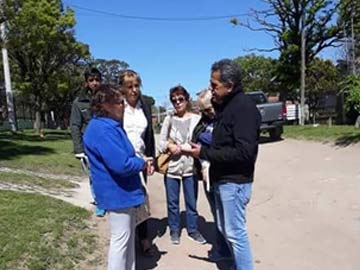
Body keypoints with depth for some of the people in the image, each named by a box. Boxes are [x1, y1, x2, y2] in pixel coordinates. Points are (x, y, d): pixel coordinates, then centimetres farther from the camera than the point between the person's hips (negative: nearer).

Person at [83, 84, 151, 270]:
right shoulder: (102, 129, -24)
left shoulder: (110, 126, 11)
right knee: (120, 239, 3)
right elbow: (121, 164, -30)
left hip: (123, 190, 11)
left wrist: (140, 162, 3)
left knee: (128, 236, 21)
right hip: (117, 192, -11)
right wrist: (142, 163, -12)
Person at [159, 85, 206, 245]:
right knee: (172, 202, 12)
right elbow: (161, 141, 3)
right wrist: (169, 146, -16)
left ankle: (193, 230, 30)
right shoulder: (169, 119, 3)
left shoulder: (196, 119, -3)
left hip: (190, 166, -1)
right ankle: (174, 230, 30)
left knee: (191, 201, 12)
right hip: (171, 166, 1)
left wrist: (180, 147, -10)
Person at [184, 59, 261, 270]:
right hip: (223, 180, 10)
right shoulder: (226, 105, 11)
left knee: (235, 233, 2)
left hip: (234, 182, -10)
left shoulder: (244, 106, -18)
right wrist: (204, 149, 1)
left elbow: (243, 152, -26)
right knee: (225, 229, 20)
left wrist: (204, 153, -22)